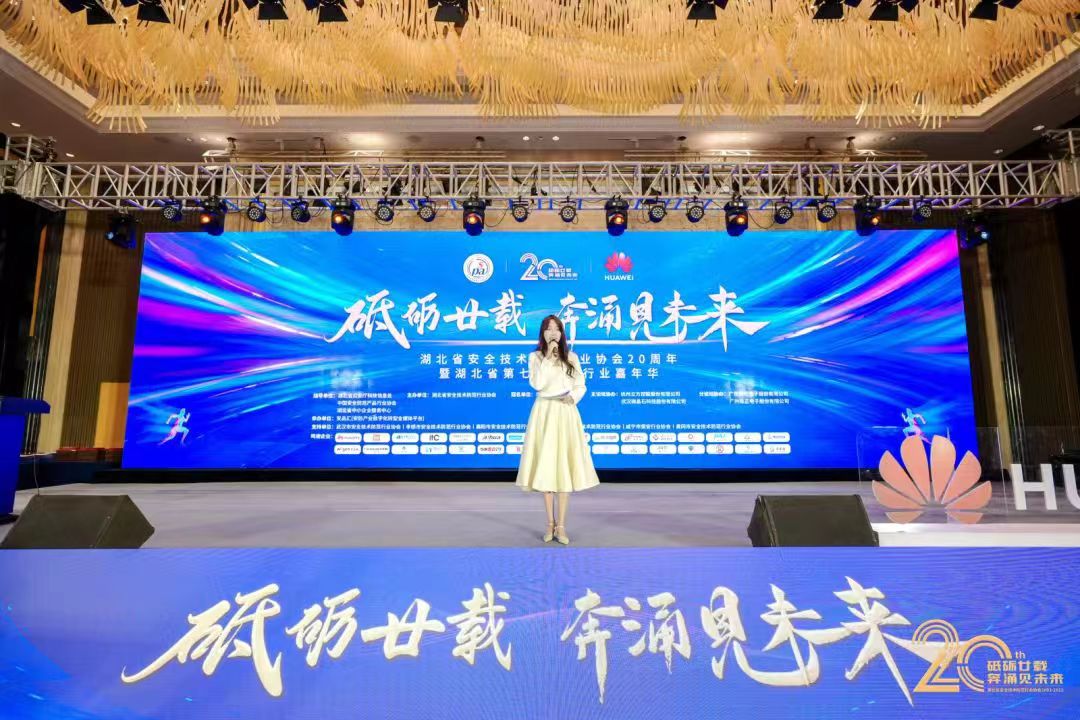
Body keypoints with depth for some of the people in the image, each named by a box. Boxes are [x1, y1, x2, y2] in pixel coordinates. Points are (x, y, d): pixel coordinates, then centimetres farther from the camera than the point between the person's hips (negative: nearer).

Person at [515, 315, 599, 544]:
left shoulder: (571, 357, 10)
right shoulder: (535, 357, 4)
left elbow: (581, 386, 10)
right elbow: (537, 384, -11)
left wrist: (572, 397, -10)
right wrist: (548, 356, -12)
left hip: (566, 414, 1)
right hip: (544, 412, -1)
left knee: (565, 467, -2)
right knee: (545, 466, 1)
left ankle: (561, 525, 6)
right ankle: (550, 524, 13)